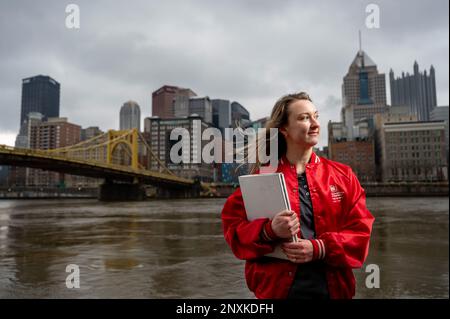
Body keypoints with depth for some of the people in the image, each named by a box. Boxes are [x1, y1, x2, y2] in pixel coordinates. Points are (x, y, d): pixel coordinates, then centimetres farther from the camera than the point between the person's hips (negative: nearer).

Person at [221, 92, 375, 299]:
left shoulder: (342, 176, 2)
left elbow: (360, 231, -1)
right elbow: (233, 227, -5)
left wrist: (320, 248, -17)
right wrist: (269, 231, -24)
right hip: (277, 287, -2)